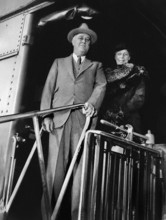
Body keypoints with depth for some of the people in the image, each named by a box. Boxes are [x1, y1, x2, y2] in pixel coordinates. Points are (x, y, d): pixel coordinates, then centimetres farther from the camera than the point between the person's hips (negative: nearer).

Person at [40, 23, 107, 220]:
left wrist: (93, 102, -16)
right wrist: (46, 115, -2)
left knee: (81, 166, -7)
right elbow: (48, 89, 14)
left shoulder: (96, 66, 25)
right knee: (55, 166, -7)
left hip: (84, 118, 0)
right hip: (60, 117, 0)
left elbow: (101, 86, 6)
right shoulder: (59, 63, 25)